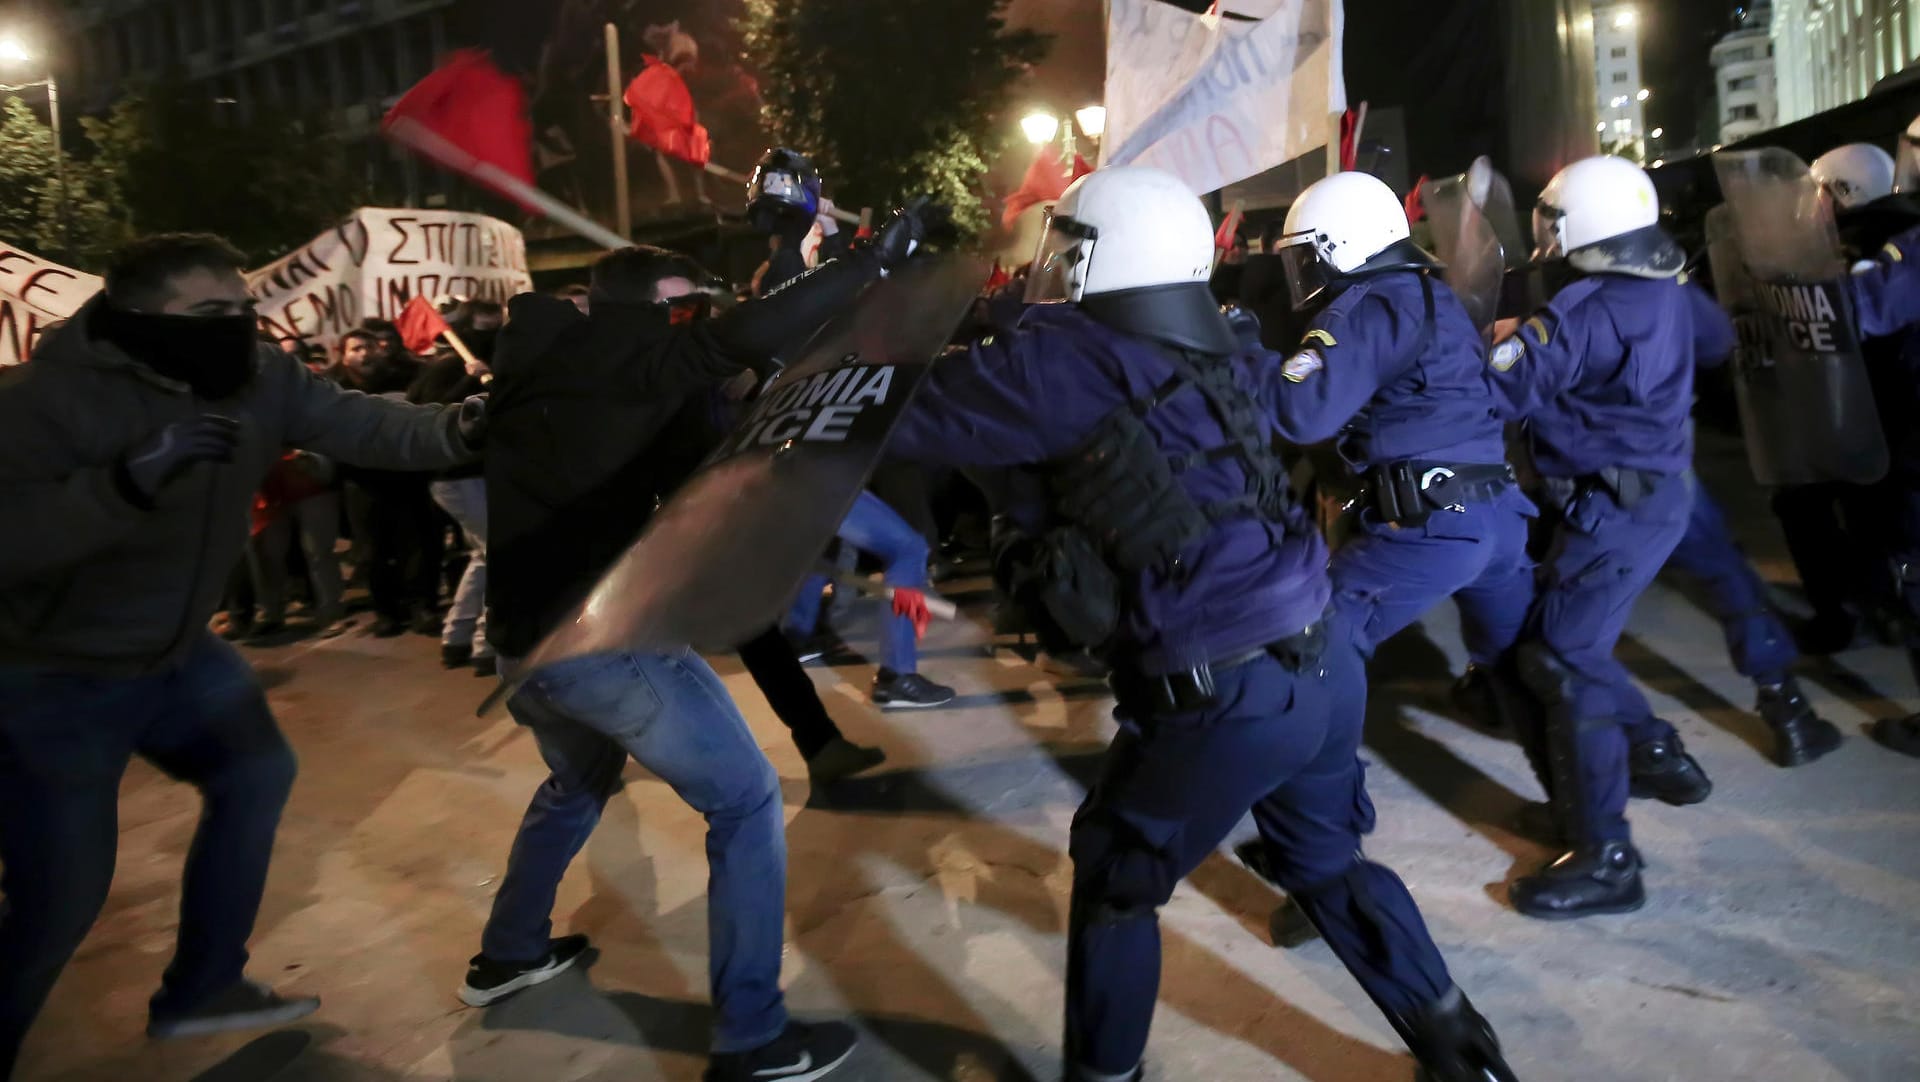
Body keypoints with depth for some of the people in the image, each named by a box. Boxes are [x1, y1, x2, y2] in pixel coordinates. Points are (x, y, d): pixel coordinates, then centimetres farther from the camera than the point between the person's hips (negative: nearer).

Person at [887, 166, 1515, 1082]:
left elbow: (898, 413, -9)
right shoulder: (1203, 351, 9)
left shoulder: (1071, 359, -12)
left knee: (1113, 878, 17)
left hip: (1226, 697, -7)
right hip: (1325, 663, 7)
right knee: (1325, 861, 28)